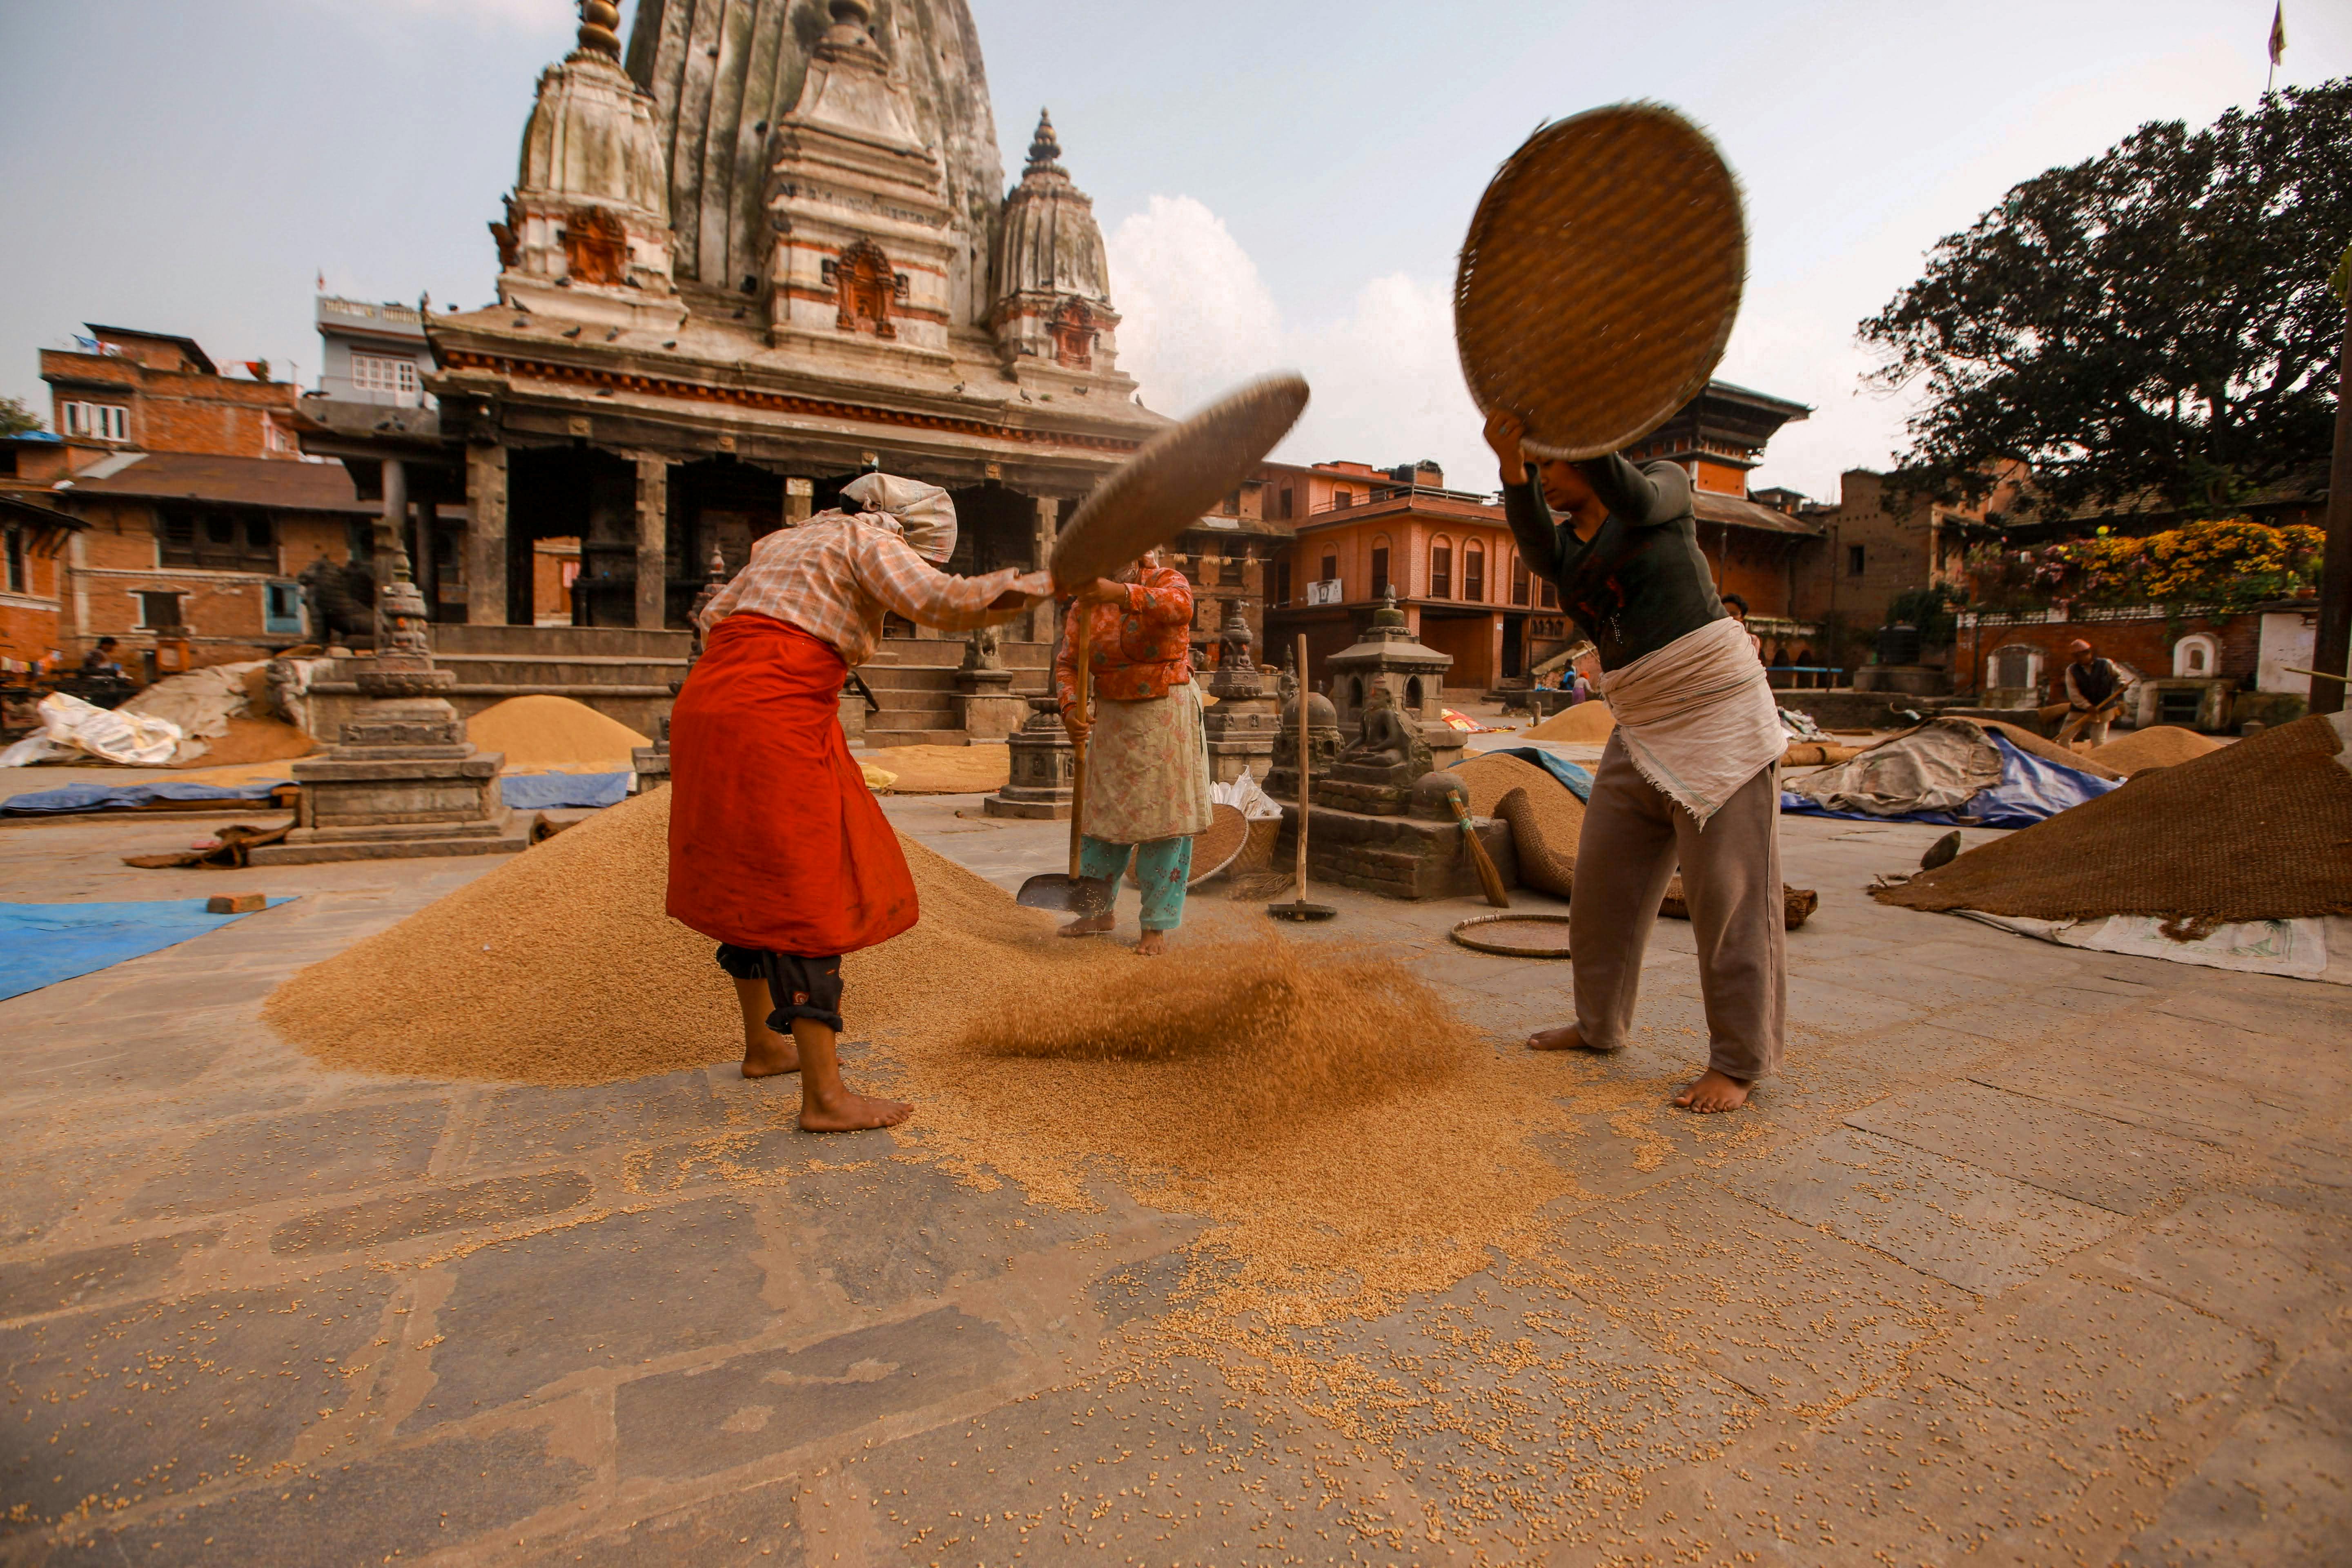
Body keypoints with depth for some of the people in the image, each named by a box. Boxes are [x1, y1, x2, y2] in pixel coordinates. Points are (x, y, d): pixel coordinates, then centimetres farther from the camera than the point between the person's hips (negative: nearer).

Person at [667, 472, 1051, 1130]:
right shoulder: (867, 539, 1)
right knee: (807, 901, -7)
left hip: (707, 703, 9)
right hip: (773, 724, -9)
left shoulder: (784, 542, 26)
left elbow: (714, 617, 24)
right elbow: (941, 601, -15)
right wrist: (1036, 584, -6)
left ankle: (764, 1045, 34)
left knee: (753, 884, 18)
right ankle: (824, 1097, -3)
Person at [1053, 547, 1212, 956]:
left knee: (1164, 816, -3)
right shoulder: (1084, 604, 5)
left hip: (1166, 715, -4)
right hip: (1112, 719, 4)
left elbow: (1178, 605, -30)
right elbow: (1067, 662, -1)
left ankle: (1158, 926, 7)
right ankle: (1100, 911, 26)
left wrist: (1121, 594, -46)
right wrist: (1069, 709, -21)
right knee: (1103, 811, 9)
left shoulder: (1166, 581, -5)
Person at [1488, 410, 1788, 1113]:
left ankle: (1739, 1063, 6)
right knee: (1604, 882, 9)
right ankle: (1601, 1026, 25)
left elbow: (1637, 500, -24)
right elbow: (1537, 549, -16)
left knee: (1730, 892, -5)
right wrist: (1508, 465, -33)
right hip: (1642, 730, 6)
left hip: (1716, 713, -6)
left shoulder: (1666, 483, 1)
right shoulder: (1564, 545, 10)